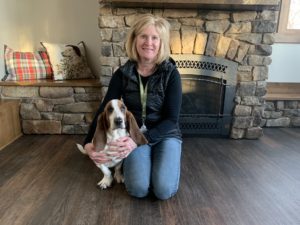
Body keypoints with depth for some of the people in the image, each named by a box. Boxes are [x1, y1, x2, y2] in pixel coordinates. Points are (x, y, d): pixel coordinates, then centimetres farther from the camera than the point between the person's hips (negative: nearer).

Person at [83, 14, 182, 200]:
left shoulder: (171, 74, -11)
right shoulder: (122, 74, -5)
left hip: (166, 135, -1)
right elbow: (104, 110, -3)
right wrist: (89, 143, -17)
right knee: (138, 189, -20)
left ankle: (157, 160, 12)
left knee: (164, 190, -20)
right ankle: (136, 161, 12)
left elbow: (172, 119, -15)